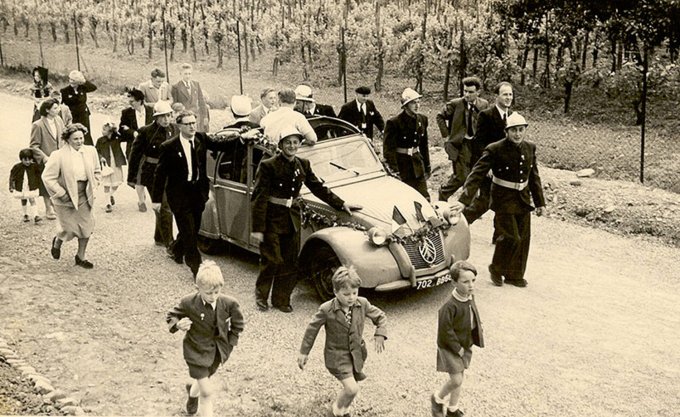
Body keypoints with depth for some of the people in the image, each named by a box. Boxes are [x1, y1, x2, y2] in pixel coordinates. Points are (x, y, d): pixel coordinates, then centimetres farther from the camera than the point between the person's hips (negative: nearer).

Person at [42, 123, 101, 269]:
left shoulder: (90, 151, -1)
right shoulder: (59, 155, -16)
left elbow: (97, 171, 14)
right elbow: (47, 177, -12)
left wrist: (92, 188, 6)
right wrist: (61, 193, -13)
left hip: (84, 197, 5)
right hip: (66, 199, -4)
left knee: (86, 227, 6)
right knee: (69, 228, 1)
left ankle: (81, 257, 24)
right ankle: (57, 242, 38)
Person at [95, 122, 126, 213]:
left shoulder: (117, 138, -4)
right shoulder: (100, 141, -2)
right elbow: (96, 151, 6)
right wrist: (100, 157, -13)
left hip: (116, 164, 1)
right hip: (106, 165, -1)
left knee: (116, 183, 6)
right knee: (107, 184, 1)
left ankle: (111, 195, 38)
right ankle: (108, 203, 11)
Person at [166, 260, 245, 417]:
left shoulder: (229, 303, -19)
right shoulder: (188, 302, -24)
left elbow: (238, 323, 0)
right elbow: (171, 316, -6)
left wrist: (230, 343, -3)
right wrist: (178, 325, -27)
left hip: (217, 351, 3)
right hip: (197, 351, -3)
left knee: (204, 378, 28)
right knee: (207, 392, -6)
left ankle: (193, 392, 64)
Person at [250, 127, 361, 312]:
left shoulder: (303, 165, 7)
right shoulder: (268, 165, -11)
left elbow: (319, 188, 14)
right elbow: (259, 197, -13)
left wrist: (342, 204, 8)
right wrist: (257, 228, -17)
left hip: (292, 219, 5)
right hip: (271, 219, -5)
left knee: (289, 262, 6)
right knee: (272, 260, -1)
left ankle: (281, 300, 20)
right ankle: (261, 295, 21)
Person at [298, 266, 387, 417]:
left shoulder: (363, 304, -10)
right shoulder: (326, 310, -20)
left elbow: (380, 316, 3)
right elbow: (312, 329, -8)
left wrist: (380, 335, -14)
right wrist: (304, 352, -2)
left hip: (357, 353, 5)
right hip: (337, 355, -5)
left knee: (350, 389, 18)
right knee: (352, 389, -14)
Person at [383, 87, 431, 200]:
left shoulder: (422, 120, 5)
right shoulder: (394, 123, -15)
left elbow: (424, 145, 14)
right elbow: (389, 149, -15)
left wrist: (427, 167, 14)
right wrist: (394, 170, -21)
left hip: (417, 163, 5)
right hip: (401, 164, -5)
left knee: (424, 198, 7)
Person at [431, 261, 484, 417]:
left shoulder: (470, 298, -4)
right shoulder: (450, 306, -29)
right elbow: (445, 331, -25)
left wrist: (469, 344, 5)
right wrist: (458, 348, -16)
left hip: (464, 346, 7)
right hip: (449, 347, -7)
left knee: (460, 378, 16)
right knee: (456, 380, -8)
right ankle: (438, 399, 20)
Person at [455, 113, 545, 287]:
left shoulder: (530, 148, 1)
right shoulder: (495, 149, -16)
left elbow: (534, 176, 12)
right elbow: (477, 175, -20)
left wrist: (539, 201, 15)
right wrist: (463, 200, -29)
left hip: (523, 200, 6)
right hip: (504, 200, -6)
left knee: (523, 239, 10)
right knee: (511, 237, -9)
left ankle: (515, 275, 27)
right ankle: (496, 269, 16)